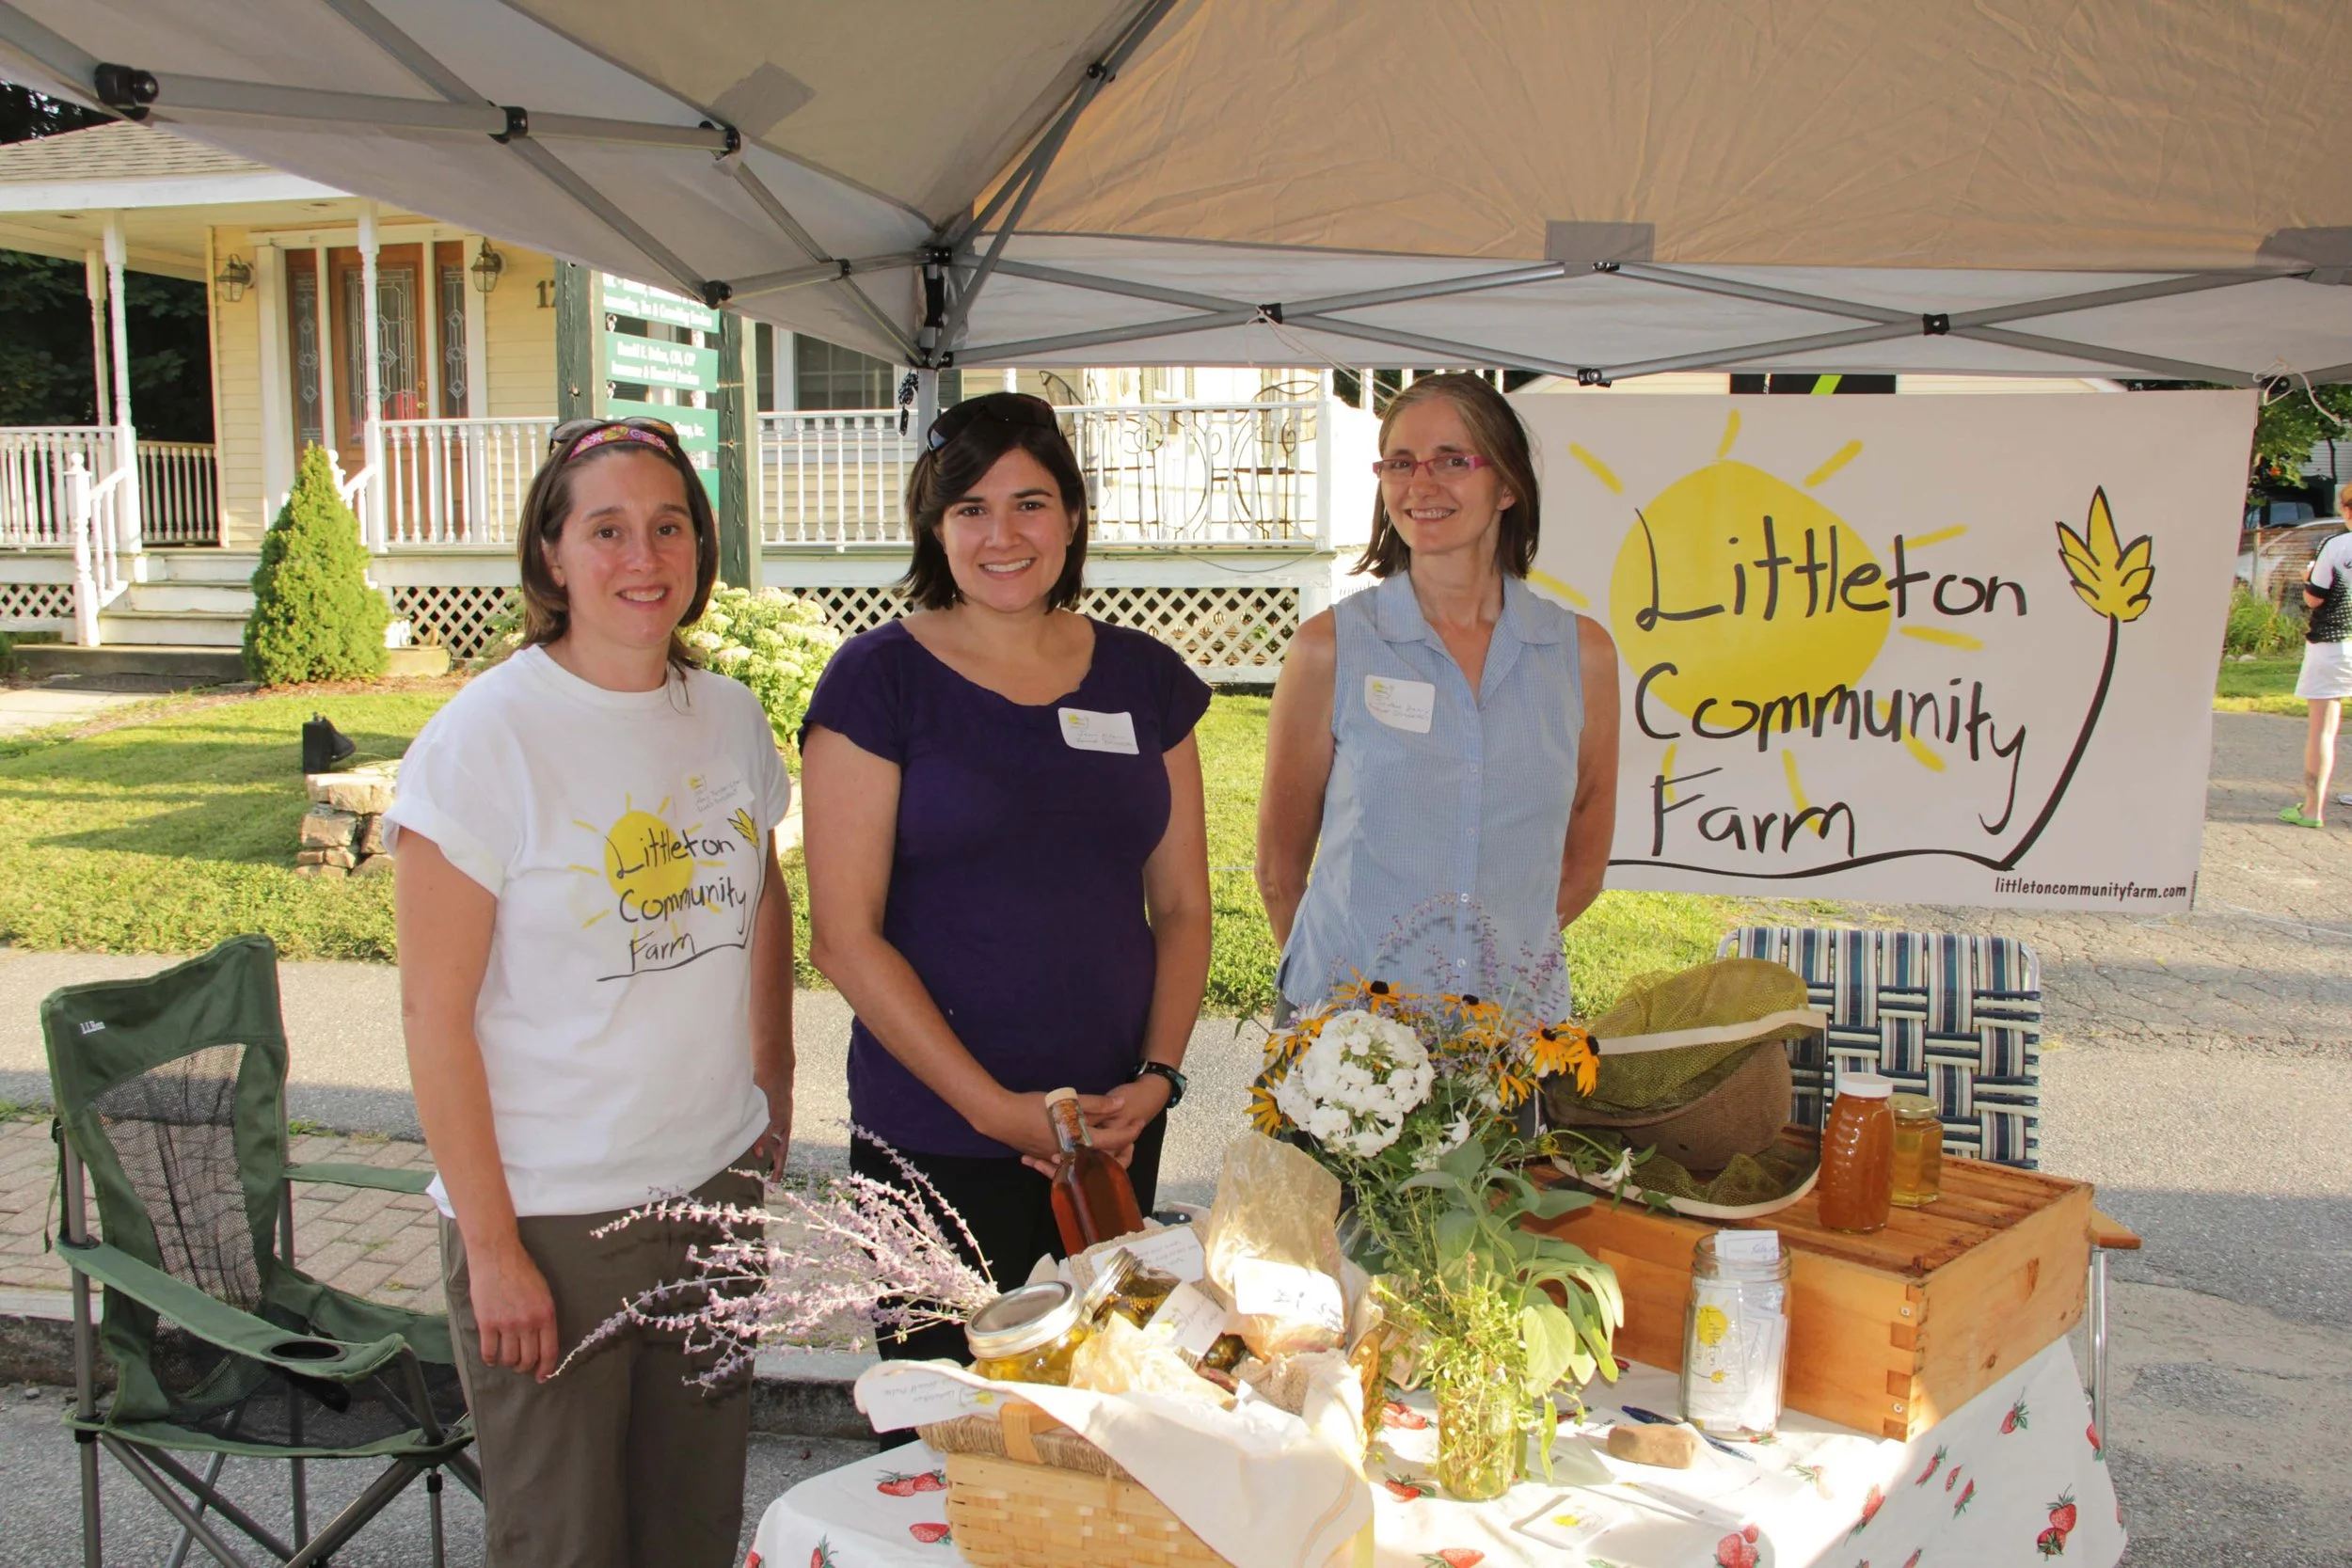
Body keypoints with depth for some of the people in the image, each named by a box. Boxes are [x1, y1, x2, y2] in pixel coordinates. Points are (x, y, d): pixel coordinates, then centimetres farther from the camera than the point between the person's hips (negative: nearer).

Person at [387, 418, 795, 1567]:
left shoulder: (728, 714, 3)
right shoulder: (483, 738, -14)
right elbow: (434, 1012, -13)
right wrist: (490, 1247, -13)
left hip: (718, 1188, 5)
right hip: (548, 1215, -5)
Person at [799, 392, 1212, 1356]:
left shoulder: (1144, 678, 8)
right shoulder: (879, 679, -5)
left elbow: (1182, 907, 11)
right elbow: (845, 936, -9)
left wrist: (1157, 1078, -3)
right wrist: (995, 1106, -13)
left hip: (1118, 1134, 4)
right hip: (937, 1147, -3)